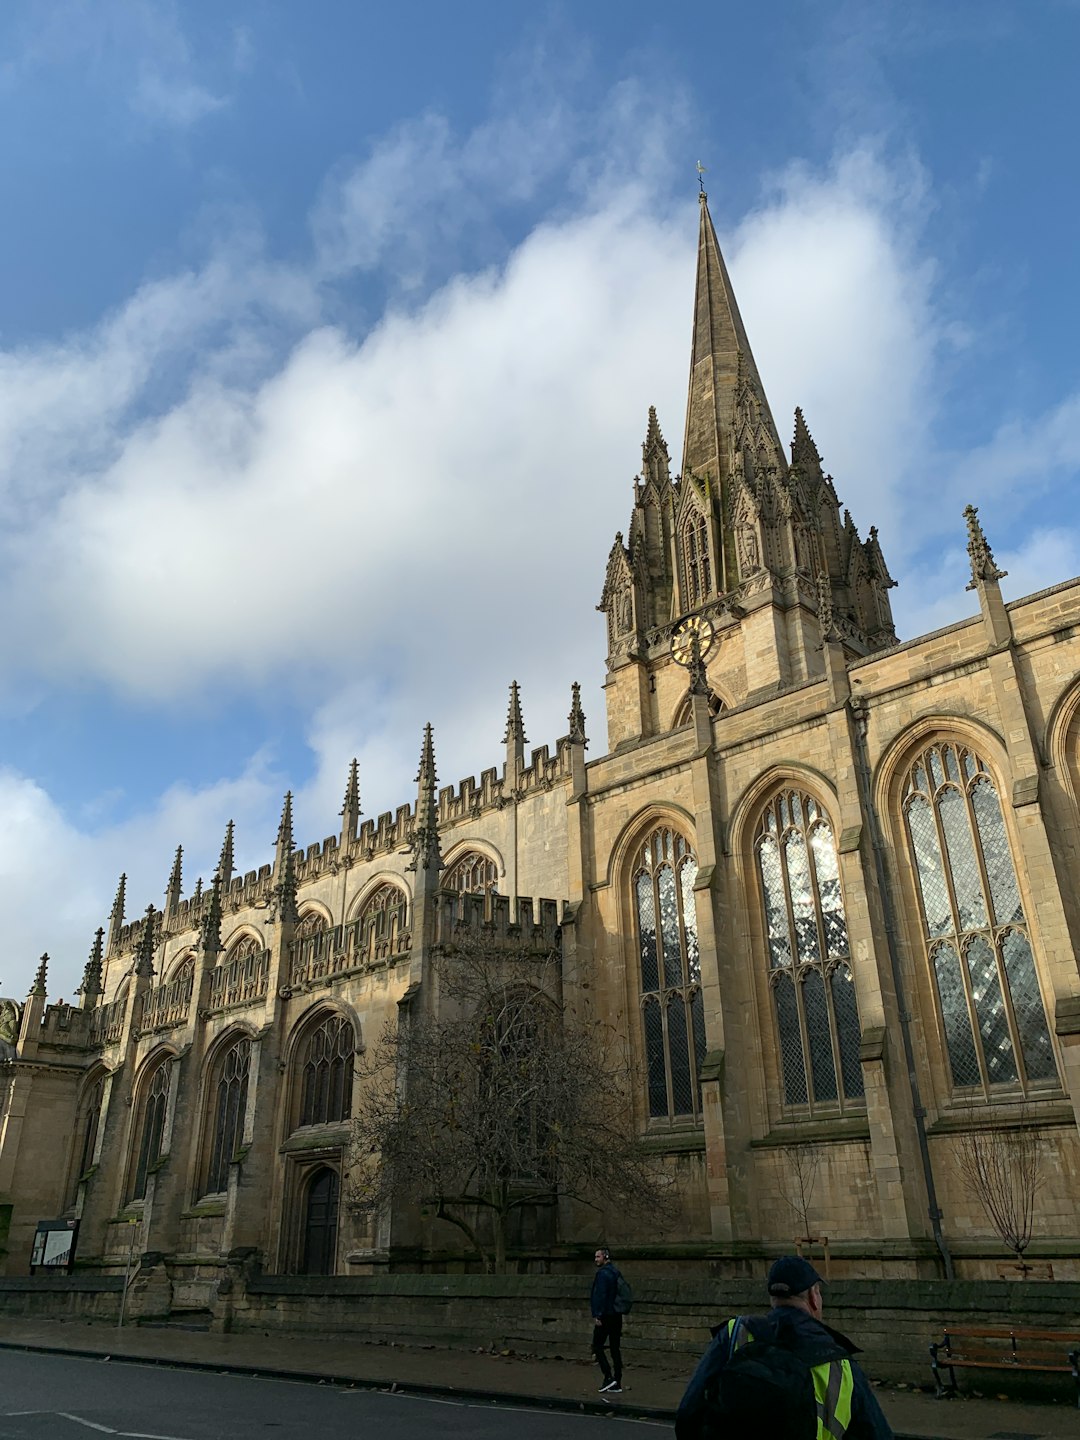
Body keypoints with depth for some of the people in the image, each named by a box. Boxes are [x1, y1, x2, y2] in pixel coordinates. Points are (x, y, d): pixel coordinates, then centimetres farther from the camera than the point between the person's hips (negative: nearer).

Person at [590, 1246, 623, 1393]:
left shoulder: (602, 1273, -13)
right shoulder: (615, 1272, 14)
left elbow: (600, 1295, -20)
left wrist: (597, 1315, -18)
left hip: (605, 1316, -9)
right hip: (617, 1316, 9)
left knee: (597, 1346, 0)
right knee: (615, 1349, 9)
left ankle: (608, 1377, -8)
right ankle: (617, 1384, 11)